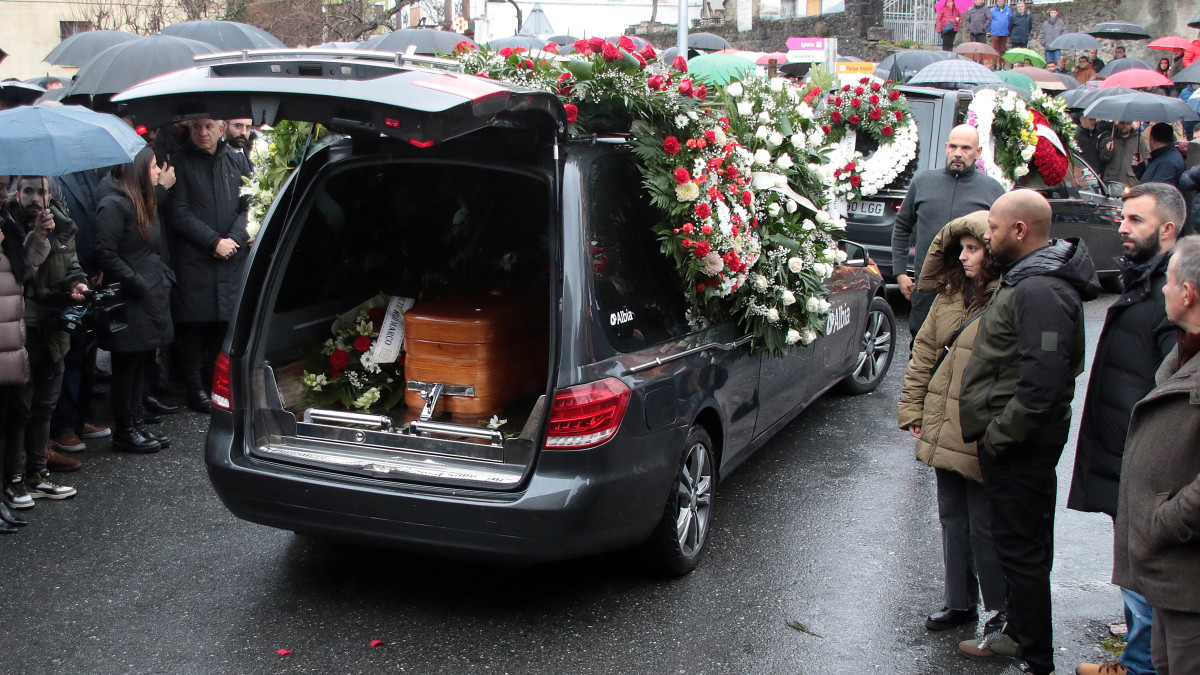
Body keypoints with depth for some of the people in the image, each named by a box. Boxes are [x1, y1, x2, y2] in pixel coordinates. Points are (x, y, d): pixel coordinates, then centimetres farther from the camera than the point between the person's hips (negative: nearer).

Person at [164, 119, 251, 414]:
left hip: (233, 257, 2)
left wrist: (234, 239, -7)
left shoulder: (237, 161, 10)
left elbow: (250, 205, 8)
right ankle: (195, 387, 10)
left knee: (230, 318, -2)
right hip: (193, 257, -2)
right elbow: (178, 213, -5)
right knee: (194, 320, -1)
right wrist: (214, 241, -11)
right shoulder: (180, 163, 0)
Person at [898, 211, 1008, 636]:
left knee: (985, 526, 3)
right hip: (943, 427, 7)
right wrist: (912, 408, 10)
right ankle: (960, 602, 31)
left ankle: (1002, 611, 21)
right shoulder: (951, 294, 8)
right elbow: (925, 352, 14)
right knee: (952, 517, 17)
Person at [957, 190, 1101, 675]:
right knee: (1024, 545, 21)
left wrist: (998, 435, -19)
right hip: (1015, 441, 11)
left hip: (1019, 447, -11)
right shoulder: (1027, 279, 11)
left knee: (1022, 550, -1)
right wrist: (994, 432, 16)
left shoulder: (1039, 292, -23)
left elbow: (1042, 384, -29)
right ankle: (1019, 634, 36)